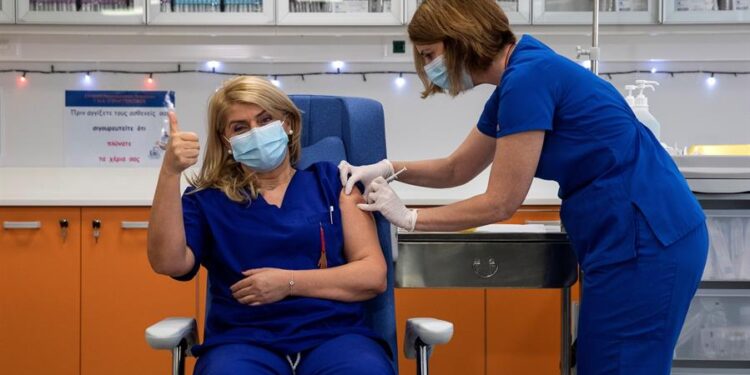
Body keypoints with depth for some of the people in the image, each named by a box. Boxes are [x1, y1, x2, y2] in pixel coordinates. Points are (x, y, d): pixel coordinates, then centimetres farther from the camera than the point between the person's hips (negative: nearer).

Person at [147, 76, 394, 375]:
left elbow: (374, 275, 7)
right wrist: (170, 172, -14)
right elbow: (168, 263, -5)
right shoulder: (207, 199, 15)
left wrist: (289, 283, -4)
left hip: (333, 333, 1)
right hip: (243, 341, -1)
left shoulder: (330, 182, 15)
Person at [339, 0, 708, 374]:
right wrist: (388, 168, 10)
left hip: (647, 241, -10)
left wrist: (409, 218, -6)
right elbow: (456, 169, 24)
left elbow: (500, 203, -15)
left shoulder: (527, 78, -18)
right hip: (633, 239, 10)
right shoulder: (514, 82, 12)